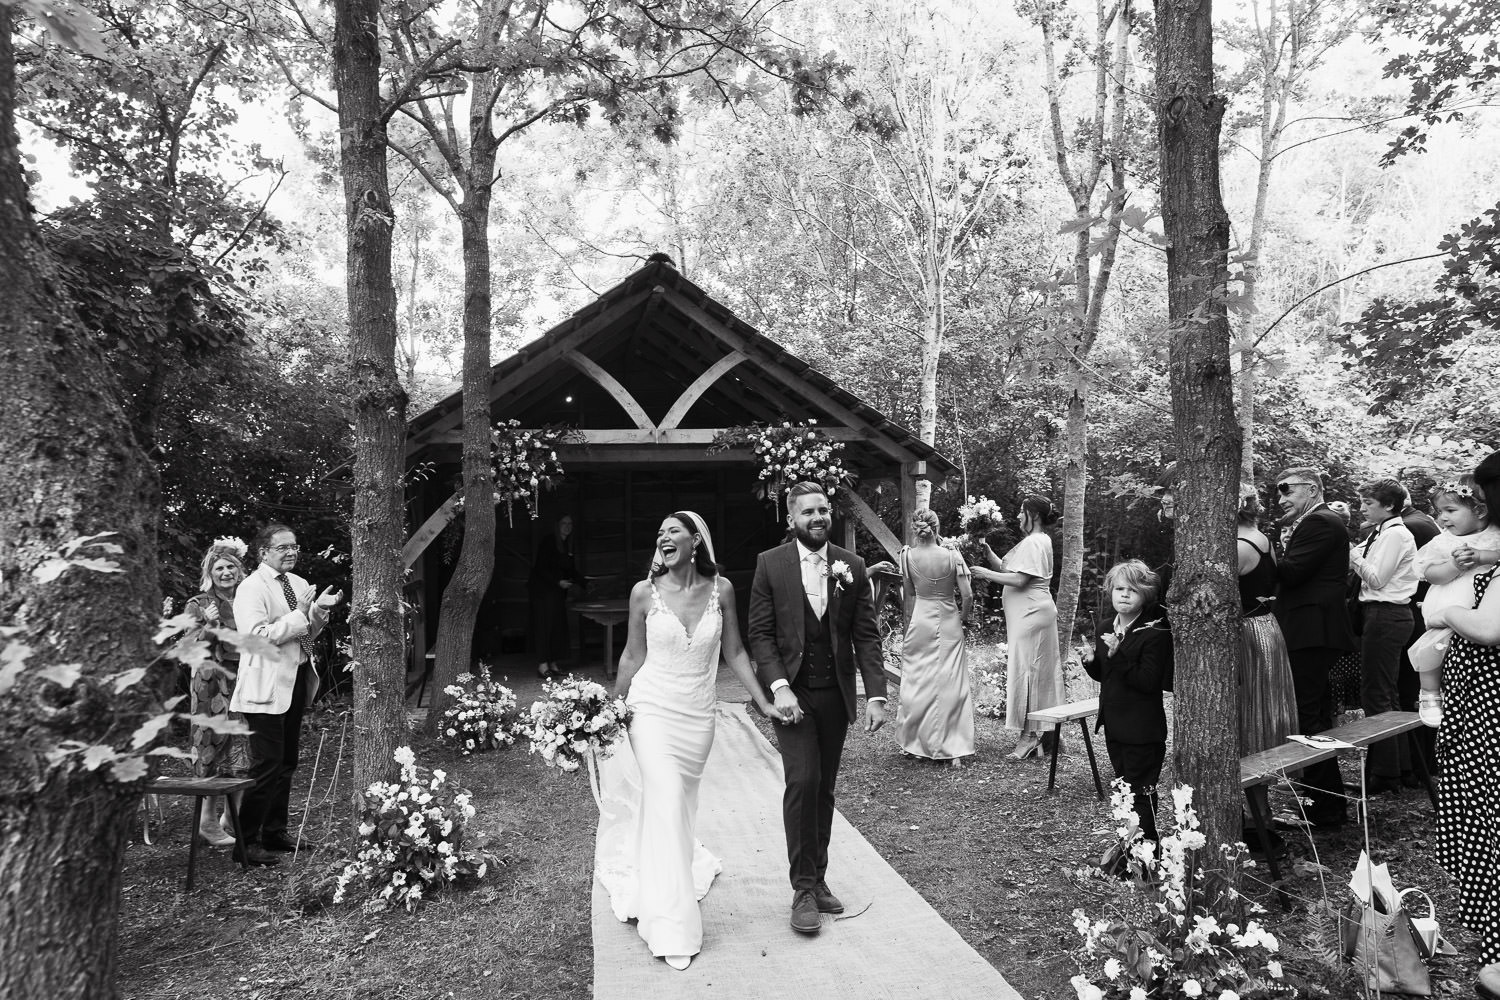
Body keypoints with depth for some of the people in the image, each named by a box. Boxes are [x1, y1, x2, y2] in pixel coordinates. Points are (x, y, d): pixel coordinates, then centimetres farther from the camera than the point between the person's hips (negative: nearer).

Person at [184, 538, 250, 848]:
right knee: (213, 748, -5)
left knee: (238, 748, 4)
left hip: (242, 681, 5)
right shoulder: (197, 605, 0)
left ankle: (230, 816, 13)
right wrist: (209, 625, -20)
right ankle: (208, 820, 3)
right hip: (211, 682, -5)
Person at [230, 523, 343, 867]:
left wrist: (320, 610, -1)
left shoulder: (299, 584, 13)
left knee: (286, 762, 14)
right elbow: (257, 636, -21)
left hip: (296, 681, 8)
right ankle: (246, 842, 2)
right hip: (266, 687, -8)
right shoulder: (252, 588, -11)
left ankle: (275, 833, 24)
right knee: (267, 765, -8)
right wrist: (299, 614, -22)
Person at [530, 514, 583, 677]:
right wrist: (558, 582, -21)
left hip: (558, 593, 7)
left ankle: (553, 664, 11)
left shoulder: (568, 546, 12)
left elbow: (571, 570, 15)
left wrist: (578, 584, -1)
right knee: (544, 626, -9)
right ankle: (542, 665, -9)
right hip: (543, 591, -7)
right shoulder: (548, 542, -10)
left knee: (558, 626, 5)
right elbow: (541, 569, -14)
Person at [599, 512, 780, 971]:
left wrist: (764, 701, 3)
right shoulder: (645, 592, -6)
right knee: (665, 803, -12)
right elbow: (633, 656, 5)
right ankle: (671, 926, -4)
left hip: (698, 716, 2)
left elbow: (734, 652, 5)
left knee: (682, 802, 13)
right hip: (653, 709, -2)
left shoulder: (721, 589, -3)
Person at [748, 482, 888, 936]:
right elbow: (759, 633, -4)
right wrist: (779, 686, -16)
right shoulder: (770, 564, -3)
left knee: (824, 790, 11)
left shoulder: (852, 566, 3)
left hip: (836, 694, 3)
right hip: (792, 691, -3)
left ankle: (817, 880, 24)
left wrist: (876, 694, -6)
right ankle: (803, 888, 1)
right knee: (802, 782, -12)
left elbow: (866, 635, 2)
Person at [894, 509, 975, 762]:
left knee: (917, 681, 12)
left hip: (920, 620, 1)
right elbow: (967, 596, -10)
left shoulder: (908, 556, -7)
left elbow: (908, 595, 2)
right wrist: (962, 617, 9)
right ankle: (953, 748, 8)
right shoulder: (953, 556, -10)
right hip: (948, 623, -1)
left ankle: (912, 742, 23)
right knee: (951, 683, 5)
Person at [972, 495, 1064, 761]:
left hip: (1031, 614, -11)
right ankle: (1043, 732, 17)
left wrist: (986, 573, -14)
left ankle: (1030, 735, -4)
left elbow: (1019, 580, -22)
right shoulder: (1040, 540, 19)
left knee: (1026, 670, -8)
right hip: (1031, 612, 11)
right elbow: (1005, 568, 15)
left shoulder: (1032, 543, -14)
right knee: (1038, 671, 11)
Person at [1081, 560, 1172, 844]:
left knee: (1142, 793, -2)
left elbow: (1148, 682, -23)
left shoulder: (1155, 634, -16)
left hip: (1142, 731, -8)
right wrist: (1091, 661, -4)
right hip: (1114, 725, 8)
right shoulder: (1106, 629, 7)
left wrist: (1117, 655, -29)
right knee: (1126, 788, 18)